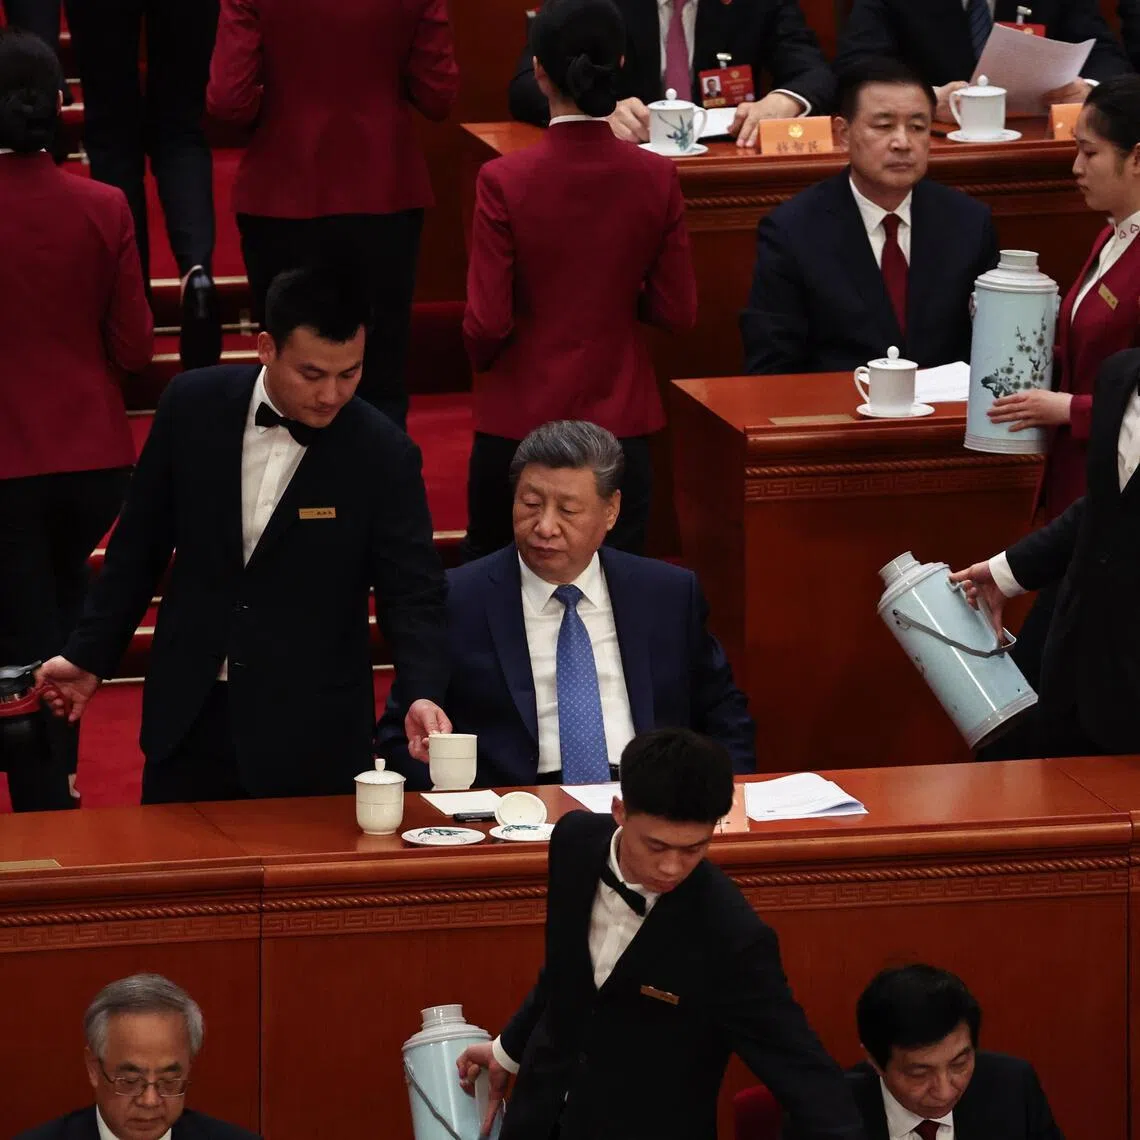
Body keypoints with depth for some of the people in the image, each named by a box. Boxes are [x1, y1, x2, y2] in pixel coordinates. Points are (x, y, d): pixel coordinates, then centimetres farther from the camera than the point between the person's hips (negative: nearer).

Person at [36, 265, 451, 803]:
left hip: (311, 735, -2)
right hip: (190, 715, 2)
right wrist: (89, 655, 8)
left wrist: (422, 693, -27)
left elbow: (412, 592, -10)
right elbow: (140, 545, 7)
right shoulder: (192, 405, -4)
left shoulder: (383, 454, -11)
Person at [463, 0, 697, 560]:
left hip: (518, 416, -2)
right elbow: (677, 311, -2)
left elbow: (486, 323, -12)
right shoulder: (656, 178, -8)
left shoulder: (504, 181, -15)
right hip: (619, 418, 2)